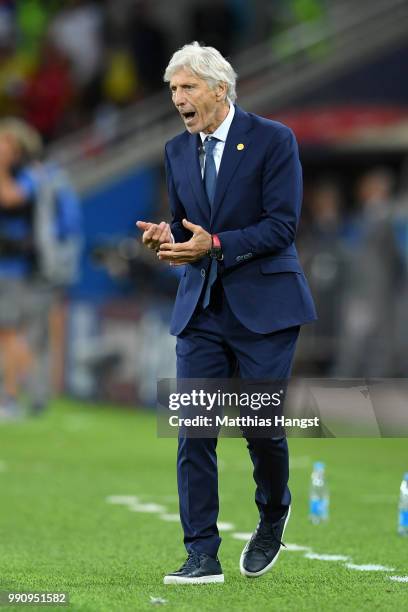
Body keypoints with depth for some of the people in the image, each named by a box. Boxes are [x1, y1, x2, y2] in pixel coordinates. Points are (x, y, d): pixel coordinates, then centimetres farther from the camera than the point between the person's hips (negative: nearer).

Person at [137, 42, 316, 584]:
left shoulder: (273, 140, -7)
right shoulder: (177, 151, 11)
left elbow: (282, 225, -13)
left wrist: (214, 246, -23)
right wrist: (167, 237, -7)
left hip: (264, 306, -4)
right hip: (201, 309, 5)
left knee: (260, 426, -3)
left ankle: (273, 516, 29)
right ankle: (202, 556, -4)